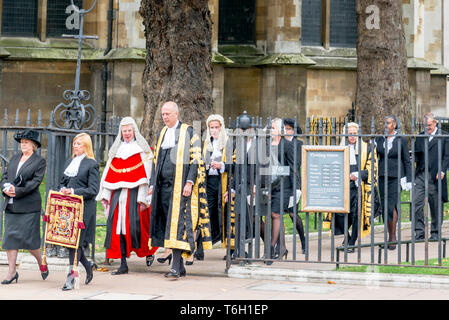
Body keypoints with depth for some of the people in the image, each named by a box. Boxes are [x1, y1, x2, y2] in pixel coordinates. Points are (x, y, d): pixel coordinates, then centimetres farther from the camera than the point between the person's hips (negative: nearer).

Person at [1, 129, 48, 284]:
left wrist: (17, 191, -19)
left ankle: (42, 264, 18)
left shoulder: (39, 161, -1)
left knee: (27, 238, -6)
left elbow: (35, 181, -11)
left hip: (28, 206, -6)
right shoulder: (14, 158, 16)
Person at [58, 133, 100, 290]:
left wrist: (74, 192, -18)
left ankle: (71, 278, -5)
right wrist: (63, 190, 0)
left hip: (83, 208, -7)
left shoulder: (92, 164, -5)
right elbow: (62, 182, 23)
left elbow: (93, 190, -10)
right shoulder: (69, 162, 17)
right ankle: (88, 266, 29)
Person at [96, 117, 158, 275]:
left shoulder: (142, 149, 1)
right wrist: (105, 195, 8)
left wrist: (143, 198, -12)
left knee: (135, 225, -9)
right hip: (118, 194, 4)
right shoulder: (116, 150, 16)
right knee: (117, 226, -4)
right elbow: (109, 173, 15)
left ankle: (148, 251, 20)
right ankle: (123, 264, -1)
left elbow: (146, 175, -5)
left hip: (134, 193, -4)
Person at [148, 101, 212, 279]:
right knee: (169, 224, 5)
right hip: (163, 185, 6)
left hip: (180, 185, -6)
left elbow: (195, 159, -7)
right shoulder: (161, 134, 17)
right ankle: (180, 267, 11)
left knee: (178, 223, -13)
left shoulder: (188, 132, -2)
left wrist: (189, 182, -16)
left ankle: (176, 267, -17)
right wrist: (152, 184, 12)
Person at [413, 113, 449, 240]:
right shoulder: (420, 137, 15)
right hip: (420, 176, 3)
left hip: (435, 176, -3)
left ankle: (435, 233, 14)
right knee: (416, 204, -6)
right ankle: (419, 232, -1)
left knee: (436, 206, 3)